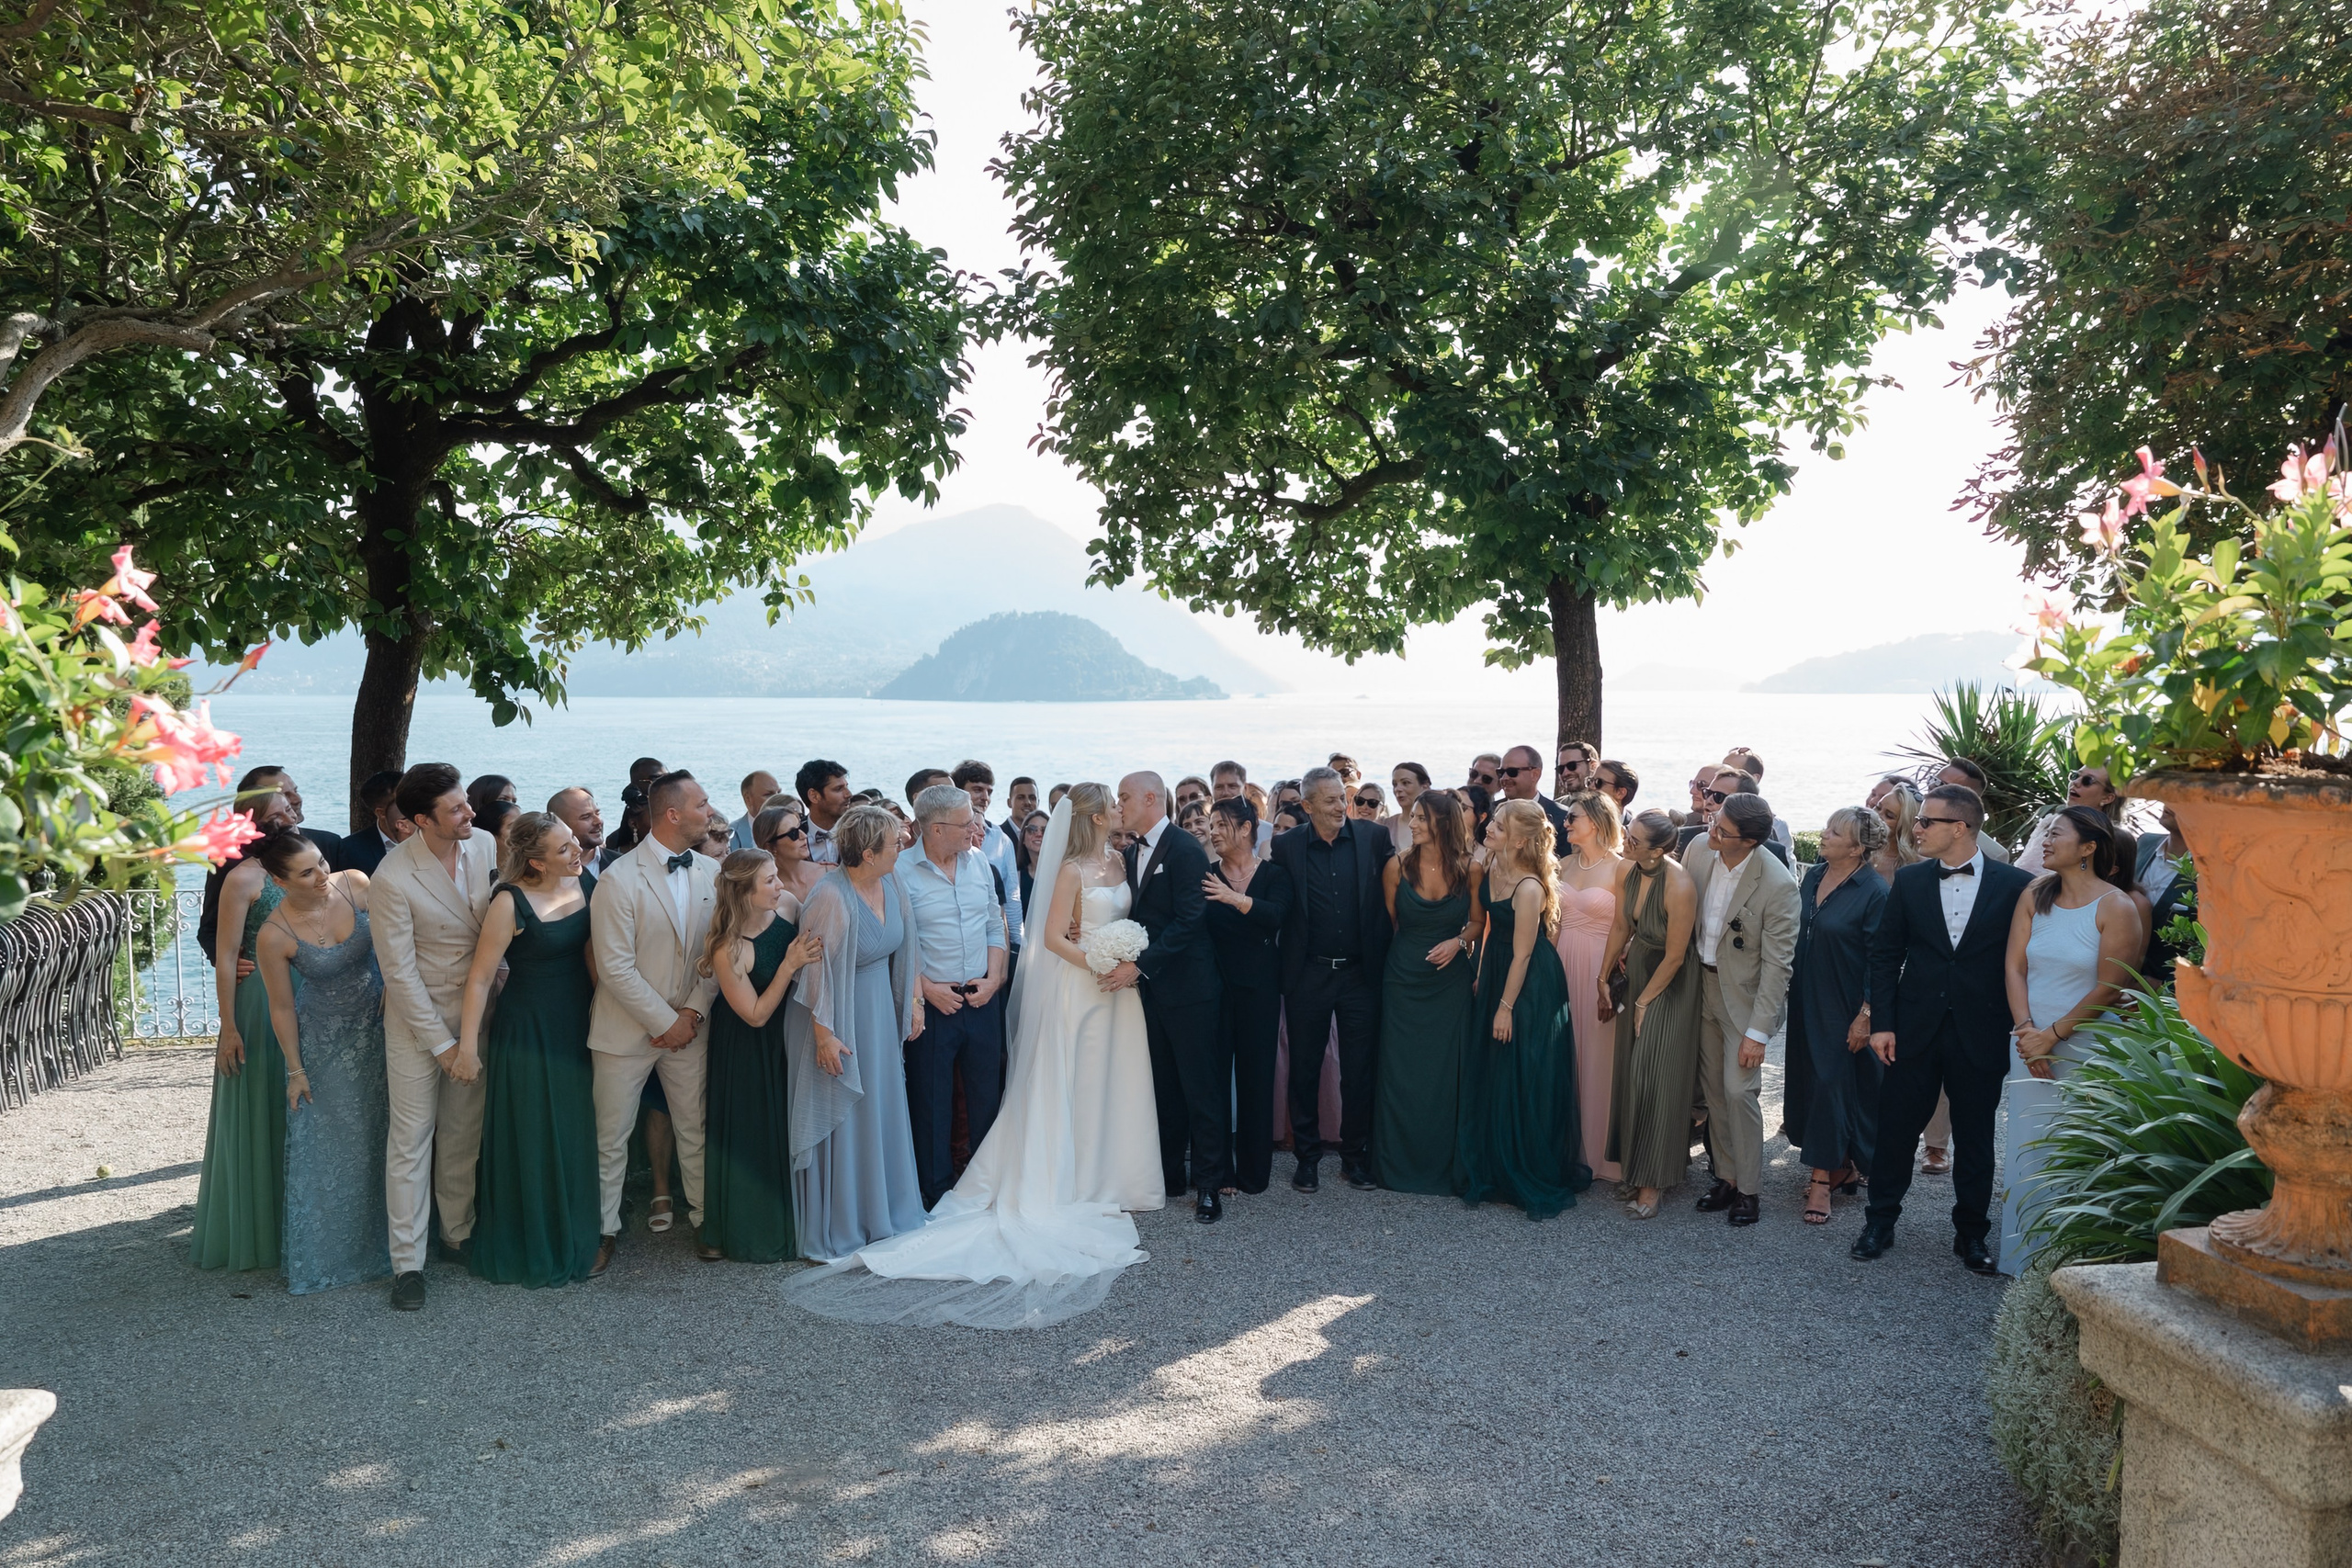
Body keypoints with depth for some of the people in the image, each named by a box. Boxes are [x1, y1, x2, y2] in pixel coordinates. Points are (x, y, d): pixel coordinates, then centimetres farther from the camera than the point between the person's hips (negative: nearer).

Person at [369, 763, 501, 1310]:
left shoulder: (485, 846, -8)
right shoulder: (392, 879, -22)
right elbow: (399, 973, -17)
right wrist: (443, 1045, -15)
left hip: (477, 1008, 4)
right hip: (417, 1017, -4)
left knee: (464, 1133, 15)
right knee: (411, 1138, 3)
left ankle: (458, 1234, 31)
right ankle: (408, 1262, 13)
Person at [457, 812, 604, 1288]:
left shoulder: (586, 882, -4)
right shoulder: (510, 903, -20)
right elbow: (480, 977, -16)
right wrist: (467, 1047, -14)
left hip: (578, 1024, 6)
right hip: (527, 1030, -5)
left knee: (577, 1134, 17)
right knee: (530, 1139, 8)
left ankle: (575, 1241, 36)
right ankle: (529, 1248, 27)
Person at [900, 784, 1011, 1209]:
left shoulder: (978, 862, 5)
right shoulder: (902, 872, -11)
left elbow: (996, 926, 10)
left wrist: (993, 979, -1)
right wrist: (926, 989, -13)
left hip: (983, 1000, 5)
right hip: (932, 1004, -4)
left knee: (987, 1094, 12)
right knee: (932, 1102, 7)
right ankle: (938, 1191, 21)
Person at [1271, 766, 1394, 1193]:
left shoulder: (1374, 838, -1)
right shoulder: (1286, 846, -3)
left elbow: (1391, 896, 1)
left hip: (1360, 973, 1)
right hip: (1308, 976, 0)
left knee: (1360, 1072, 9)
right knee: (1304, 1070, 9)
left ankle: (1356, 1156, 24)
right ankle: (1307, 1156, 23)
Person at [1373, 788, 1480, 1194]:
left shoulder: (1468, 870, -6)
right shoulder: (1397, 866, -7)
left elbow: (1478, 921, 6)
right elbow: (1388, 923, 3)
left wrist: (1458, 941, -11)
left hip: (1452, 981, 0)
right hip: (1404, 979, 0)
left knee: (1449, 1073, 6)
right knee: (1401, 1075, 5)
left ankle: (1447, 1163, 20)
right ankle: (1401, 1164, 19)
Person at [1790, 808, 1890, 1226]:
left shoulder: (1874, 891, -15)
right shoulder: (1813, 875, 5)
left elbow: (1878, 959, -15)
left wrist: (1866, 1017, -16)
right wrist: (1790, 978, 11)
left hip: (1844, 1008, -7)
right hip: (1806, 1000, 7)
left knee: (1831, 1082, -4)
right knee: (1807, 1078, 10)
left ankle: (1824, 1179, 4)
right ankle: (1842, 1167, 24)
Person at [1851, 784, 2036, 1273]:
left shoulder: (2015, 885, -4)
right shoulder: (1909, 880, 2)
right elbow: (1884, 953, 4)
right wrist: (1882, 1022, -2)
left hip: (1981, 1033, -1)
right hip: (1914, 1030, 2)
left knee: (1974, 1138, 10)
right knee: (1896, 1129, 7)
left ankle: (1971, 1233, 25)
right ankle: (1880, 1222, 21)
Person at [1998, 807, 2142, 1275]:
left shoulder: (2116, 907, -9)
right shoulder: (2034, 895, 6)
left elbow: (2109, 989, -11)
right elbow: (2015, 967, 4)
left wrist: (2052, 1035, -11)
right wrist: (2026, 1030, -7)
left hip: (2085, 1046, -5)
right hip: (2031, 1044, 5)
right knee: (2027, 1146, 9)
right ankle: (2025, 1257, 21)